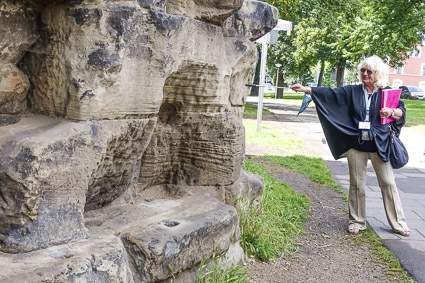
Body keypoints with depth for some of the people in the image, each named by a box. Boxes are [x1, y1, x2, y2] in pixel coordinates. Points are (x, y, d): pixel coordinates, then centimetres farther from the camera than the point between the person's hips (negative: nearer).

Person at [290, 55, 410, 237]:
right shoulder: (353, 92, 7)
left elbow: (402, 112, -2)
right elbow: (329, 93, -1)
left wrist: (392, 112, -25)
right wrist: (305, 89, -11)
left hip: (379, 146, -1)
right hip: (356, 145, 1)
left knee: (388, 184, 4)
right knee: (357, 184, 7)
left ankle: (398, 223, 17)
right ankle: (357, 222, 20)